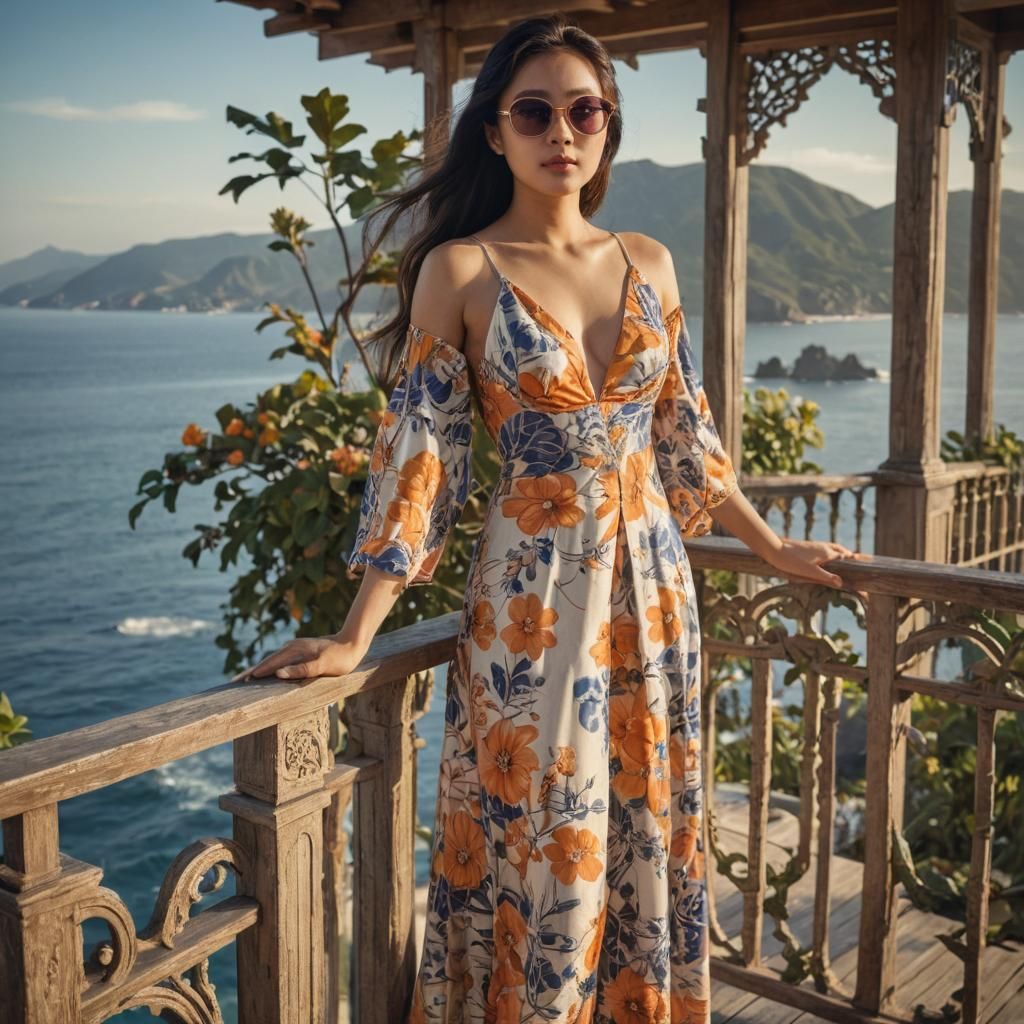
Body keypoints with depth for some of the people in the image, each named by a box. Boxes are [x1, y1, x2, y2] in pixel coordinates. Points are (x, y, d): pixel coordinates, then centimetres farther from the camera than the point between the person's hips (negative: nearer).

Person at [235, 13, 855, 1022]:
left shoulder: (648, 263, 6)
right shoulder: (460, 270, -7)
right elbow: (417, 458, -10)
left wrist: (775, 547, 18)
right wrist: (354, 638, -15)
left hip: (651, 583, 4)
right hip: (533, 590, -4)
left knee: (650, 831, 15)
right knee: (542, 850, 6)